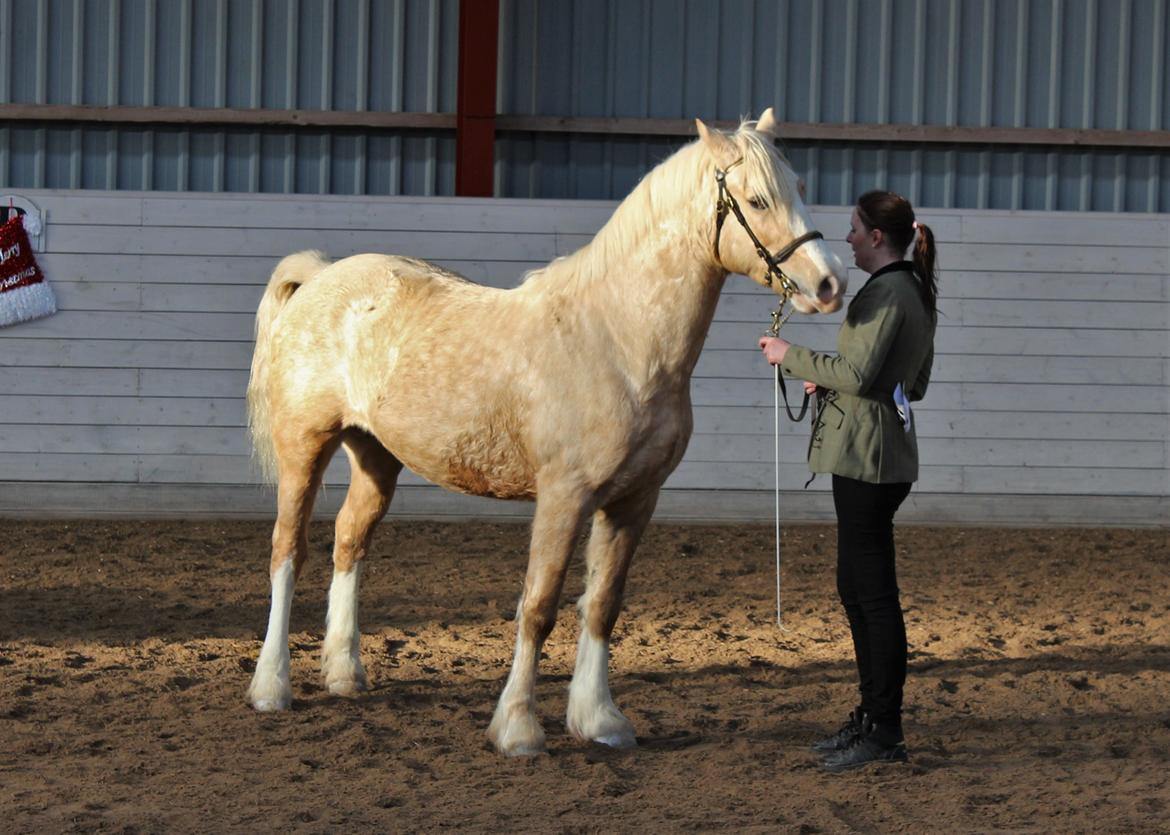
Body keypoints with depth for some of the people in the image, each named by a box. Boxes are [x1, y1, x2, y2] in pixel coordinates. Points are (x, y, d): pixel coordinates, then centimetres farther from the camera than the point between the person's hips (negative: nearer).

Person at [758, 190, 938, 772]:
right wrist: (830, 383, 13)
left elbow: (858, 373, -24)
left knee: (874, 592, -7)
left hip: (868, 457, -11)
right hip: (880, 455, 11)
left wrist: (791, 357, -12)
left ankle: (886, 733, -5)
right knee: (856, 588, 17)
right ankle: (871, 717, 23)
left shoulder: (887, 294, -16)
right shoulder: (915, 293, 16)